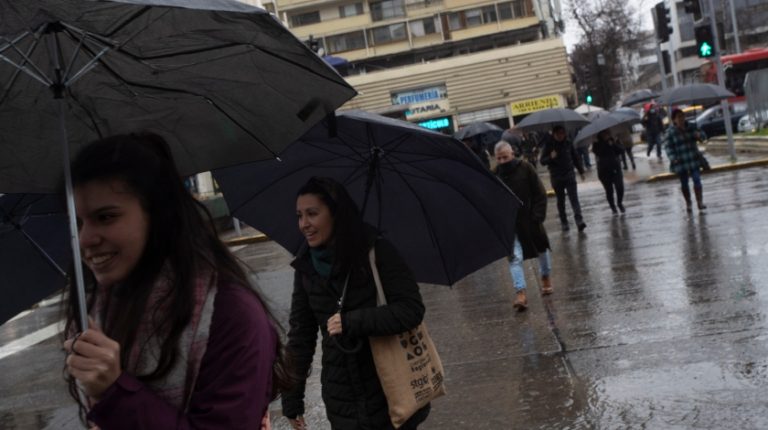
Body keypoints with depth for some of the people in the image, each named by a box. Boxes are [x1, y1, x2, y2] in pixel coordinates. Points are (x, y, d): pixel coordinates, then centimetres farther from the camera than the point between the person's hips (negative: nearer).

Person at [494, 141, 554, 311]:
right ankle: (520, 293, -10)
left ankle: (546, 277, 44)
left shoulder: (525, 168, -10)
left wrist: (538, 215, -14)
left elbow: (540, 194, -7)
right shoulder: (495, 175, -8)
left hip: (530, 219, 1)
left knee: (542, 249, 19)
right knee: (515, 257, -12)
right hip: (510, 223, -1)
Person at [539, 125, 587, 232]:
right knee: (560, 201, 6)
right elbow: (542, 161, -5)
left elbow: (575, 158, 16)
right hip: (556, 178, -1)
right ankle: (564, 223, 13)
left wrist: (581, 171, 18)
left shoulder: (568, 144, 4)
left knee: (574, 198, -11)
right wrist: (550, 157, -25)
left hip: (569, 175, 1)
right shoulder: (548, 145, -3)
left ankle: (579, 220, -20)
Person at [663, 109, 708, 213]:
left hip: (693, 160, 2)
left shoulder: (691, 127, 3)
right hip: (680, 162, -2)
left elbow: (702, 135, 8)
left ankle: (700, 202, -1)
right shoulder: (669, 132, -9)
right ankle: (688, 204, 24)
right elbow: (668, 147, -10)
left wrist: (699, 135, -17)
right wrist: (673, 158, -25)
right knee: (684, 183, 9)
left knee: (697, 180, -6)